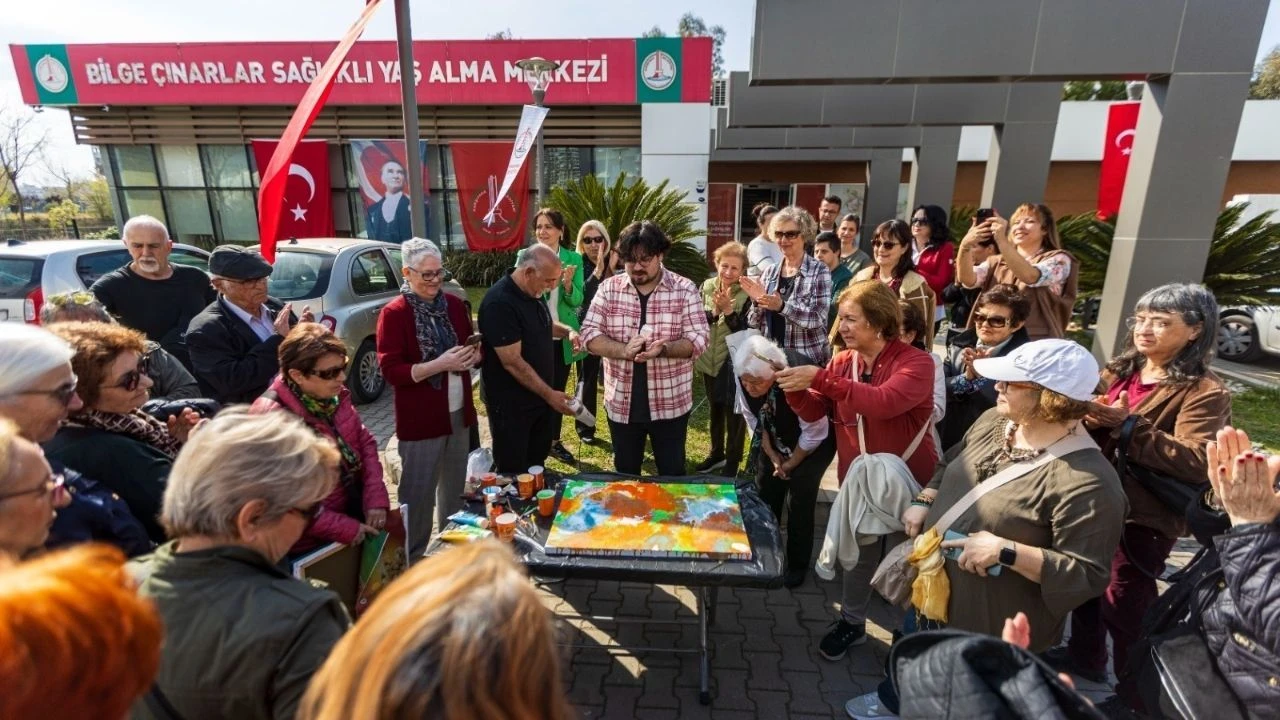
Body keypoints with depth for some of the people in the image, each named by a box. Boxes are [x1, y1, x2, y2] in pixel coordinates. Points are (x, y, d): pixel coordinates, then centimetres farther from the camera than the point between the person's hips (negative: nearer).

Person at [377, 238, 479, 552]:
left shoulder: (455, 305, 5)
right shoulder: (393, 313, -11)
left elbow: (472, 346, 16)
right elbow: (390, 370, -15)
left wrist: (472, 355, -8)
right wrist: (438, 364, -25)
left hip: (459, 413, 6)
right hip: (420, 419, -5)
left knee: (456, 487, 19)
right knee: (418, 492, 7)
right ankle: (413, 557, 26)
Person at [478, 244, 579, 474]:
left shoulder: (534, 293, 3)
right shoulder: (499, 303, -25)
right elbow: (513, 362, -26)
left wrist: (567, 331, 2)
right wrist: (549, 394, -21)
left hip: (539, 395, 8)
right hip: (511, 403, -8)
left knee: (537, 462, 21)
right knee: (513, 472, 7)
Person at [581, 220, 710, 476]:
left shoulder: (684, 289, -5)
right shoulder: (609, 288, 0)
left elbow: (699, 338, -10)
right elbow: (590, 334, -5)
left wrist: (663, 348, -29)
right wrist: (624, 350, -24)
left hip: (670, 403, -2)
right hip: (621, 404, 2)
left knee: (672, 474, 13)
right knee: (625, 475, 19)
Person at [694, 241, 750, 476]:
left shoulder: (747, 293, -12)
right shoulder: (707, 287, 0)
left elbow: (745, 330, -16)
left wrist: (728, 309, -27)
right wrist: (714, 311, -21)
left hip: (734, 362, -5)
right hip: (709, 360, 5)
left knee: (733, 413, 4)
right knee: (715, 410, 19)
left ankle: (732, 463, 18)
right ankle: (717, 454, 37)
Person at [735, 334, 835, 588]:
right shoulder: (745, 376, -24)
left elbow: (814, 433, -25)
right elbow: (753, 418, -6)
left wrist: (791, 464, -11)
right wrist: (771, 454, -4)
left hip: (813, 443, -5)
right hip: (775, 440, 5)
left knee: (799, 502, -5)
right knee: (765, 495, 6)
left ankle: (797, 565, 16)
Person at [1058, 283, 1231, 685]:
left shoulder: (1204, 392, -12)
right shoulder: (1120, 370, 6)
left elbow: (1195, 463, -24)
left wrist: (1129, 427, -27)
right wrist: (1089, 417, -8)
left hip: (1142, 518, -6)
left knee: (1121, 607, 5)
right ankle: (1085, 665, 43)